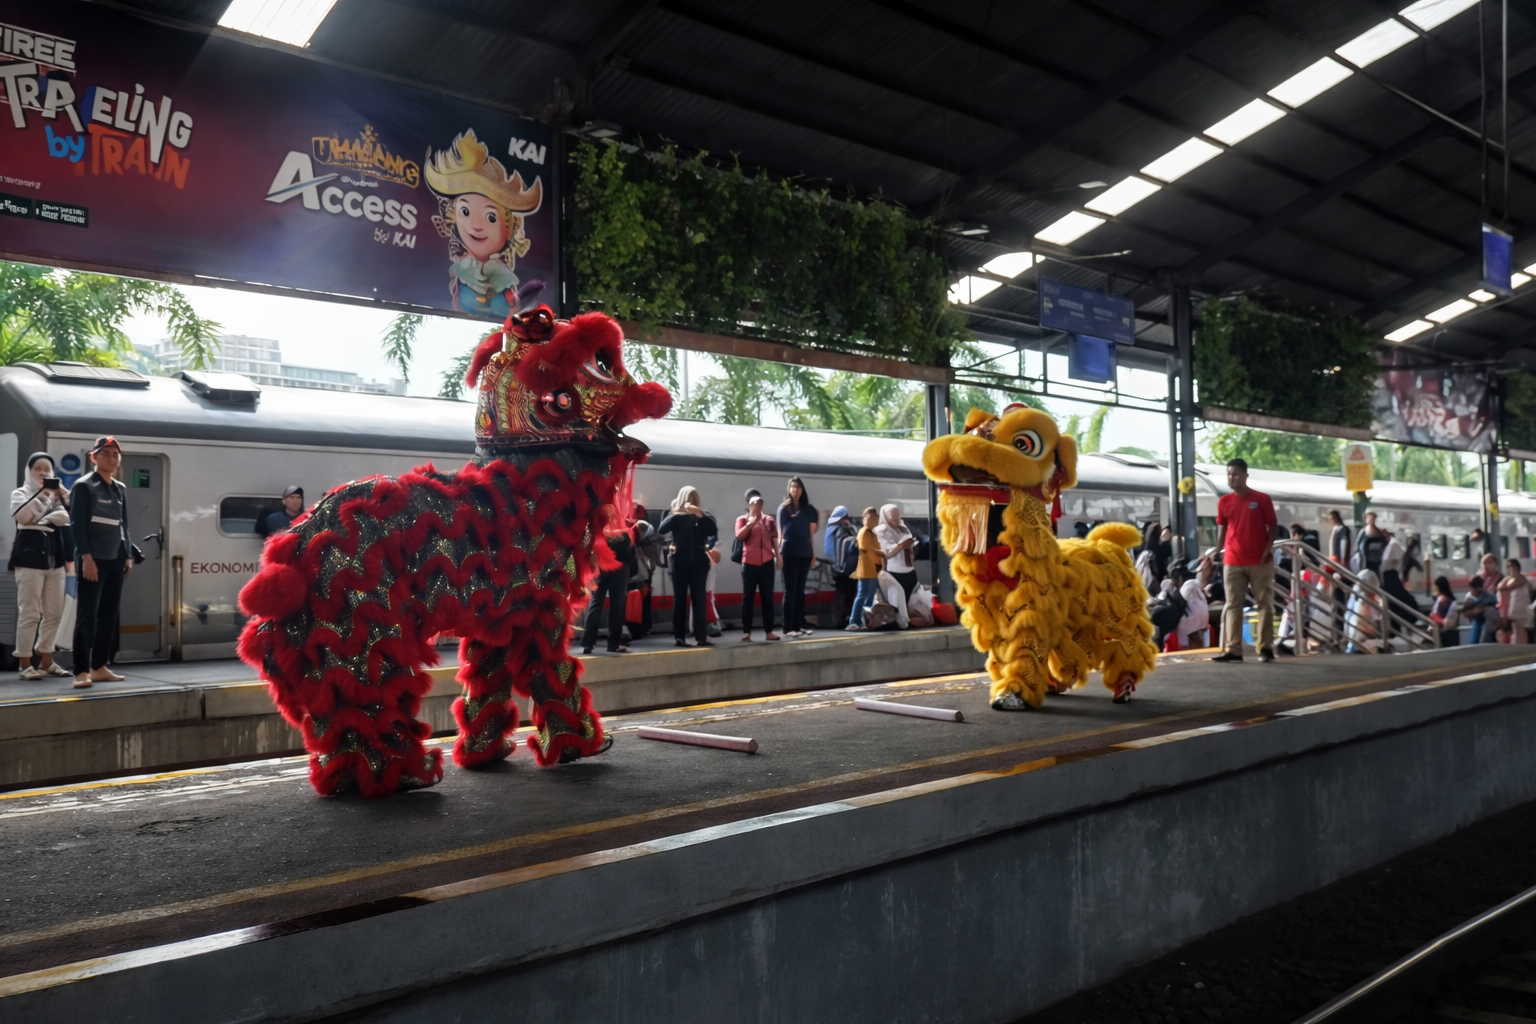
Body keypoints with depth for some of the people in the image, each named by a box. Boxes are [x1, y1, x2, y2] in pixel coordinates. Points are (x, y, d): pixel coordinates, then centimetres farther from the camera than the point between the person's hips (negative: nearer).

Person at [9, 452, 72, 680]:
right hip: (30, 556, -5)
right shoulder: (20, 493, 7)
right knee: (29, 612, -8)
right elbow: (23, 515, -15)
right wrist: (43, 493, -16)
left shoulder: (58, 494, 19)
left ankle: (46, 660, 11)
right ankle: (25, 663, -5)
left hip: (55, 557, 5)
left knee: (53, 613, 5)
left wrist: (62, 495, -10)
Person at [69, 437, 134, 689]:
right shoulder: (84, 486, -4)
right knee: (87, 615, -8)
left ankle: (99, 667, 14)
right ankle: (81, 671, -7)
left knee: (109, 616, 8)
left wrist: (128, 556, 12)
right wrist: (86, 556, -18)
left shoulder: (120, 489, 16)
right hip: (93, 559, -7)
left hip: (115, 559, 7)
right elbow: (76, 525, -10)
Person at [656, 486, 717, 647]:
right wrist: (676, 514, -19)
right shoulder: (676, 516, 5)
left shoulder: (703, 516, 7)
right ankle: (679, 636, 5)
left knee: (699, 599, -2)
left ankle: (701, 636, -3)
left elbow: (713, 530, -11)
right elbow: (661, 530, -11)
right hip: (680, 563, 0)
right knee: (679, 600, 2)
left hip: (699, 563, 0)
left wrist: (700, 514, -20)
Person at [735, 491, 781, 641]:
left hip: (767, 562, 2)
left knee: (768, 597, 3)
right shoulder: (742, 519, 6)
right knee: (748, 597, 0)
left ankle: (769, 631, 7)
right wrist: (751, 522, -15)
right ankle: (746, 631, 2)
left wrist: (778, 557, 5)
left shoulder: (769, 520, 12)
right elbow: (739, 536, -10)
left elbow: (774, 540, 13)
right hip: (749, 563, -2)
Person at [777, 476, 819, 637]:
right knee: (790, 591, -3)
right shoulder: (784, 508, 4)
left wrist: (814, 554, 8)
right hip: (789, 553, -3)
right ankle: (788, 627, -2)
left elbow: (812, 533, 11)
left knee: (800, 590, 7)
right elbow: (780, 533, 4)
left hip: (805, 553, 3)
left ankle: (799, 625, 10)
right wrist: (778, 553, -2)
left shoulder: (809, 509, 11)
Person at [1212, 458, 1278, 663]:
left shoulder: (1262, 499, -1)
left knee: (1264, 604, 3)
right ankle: (1233, 649, 1)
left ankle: (1265, 647, 9)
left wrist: (1268, 549, -12)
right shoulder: (1224, 502, 7)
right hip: (1232, 562, 2)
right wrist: (1217, 553, 3)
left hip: (1260, 561, -2)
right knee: (1232, 605, 0)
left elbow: (1272, 526, 1)